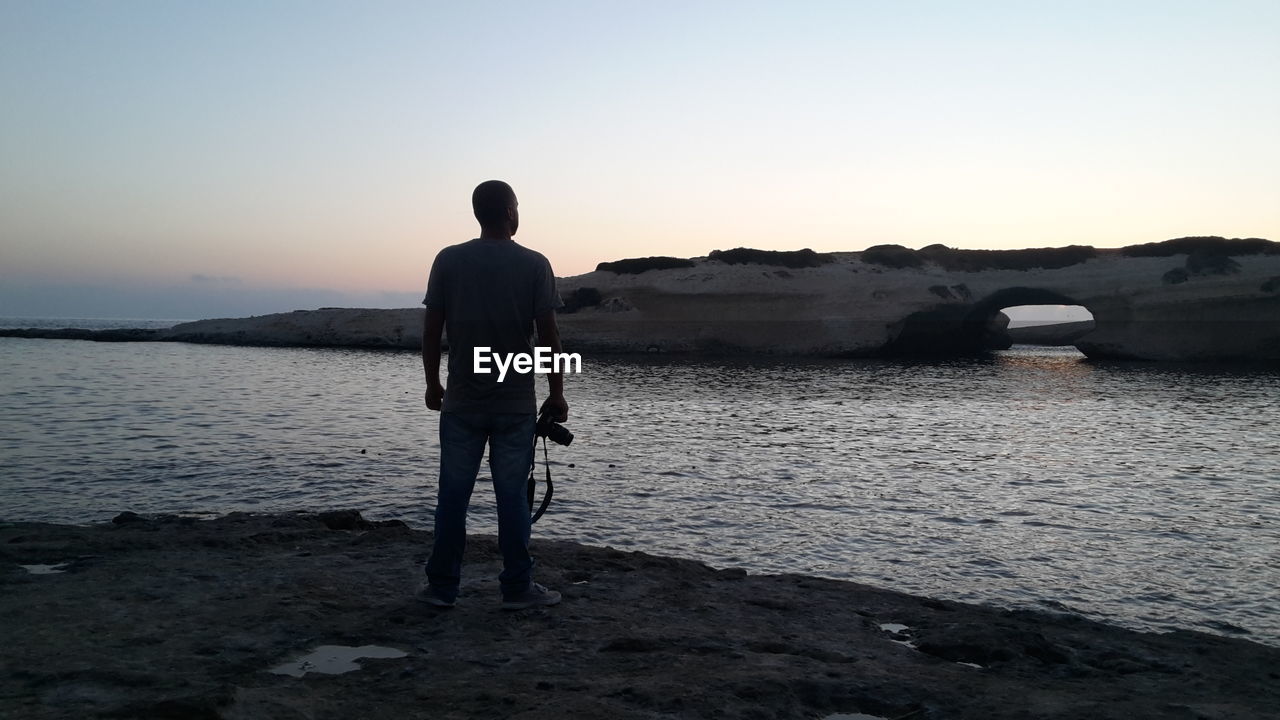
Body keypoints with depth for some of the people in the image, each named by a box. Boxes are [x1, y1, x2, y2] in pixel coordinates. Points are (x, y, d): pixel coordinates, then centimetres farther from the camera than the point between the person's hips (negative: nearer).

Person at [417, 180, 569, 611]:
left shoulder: (448, 260, -1)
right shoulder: (534, 265, -5)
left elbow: (431, 329, 0)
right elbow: (548, 334, -6)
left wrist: (432, 383, 12)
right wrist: (556, 394, 2)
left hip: (461, 401, 1)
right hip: (516, 404, -1)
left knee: (453, 494, 8)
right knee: (512, 496, 5)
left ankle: (442, 585, 16)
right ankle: (518, 588, 12)